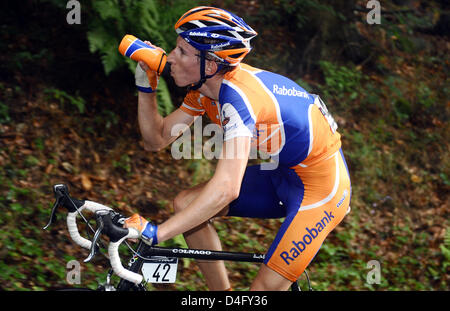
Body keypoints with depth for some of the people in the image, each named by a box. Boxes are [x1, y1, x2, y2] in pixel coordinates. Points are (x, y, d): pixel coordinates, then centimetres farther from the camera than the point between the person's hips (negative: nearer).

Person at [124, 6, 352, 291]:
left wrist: (155, 233, -44)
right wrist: (146, 86, -9)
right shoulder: (206, 88, -4)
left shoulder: (238, 96, -31)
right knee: (185, 204, 1)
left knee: (264, 290, -13)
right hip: (284, 174, 9)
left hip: (321, 189, -9)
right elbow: (157, 139, 7)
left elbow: (226, 189, -41)